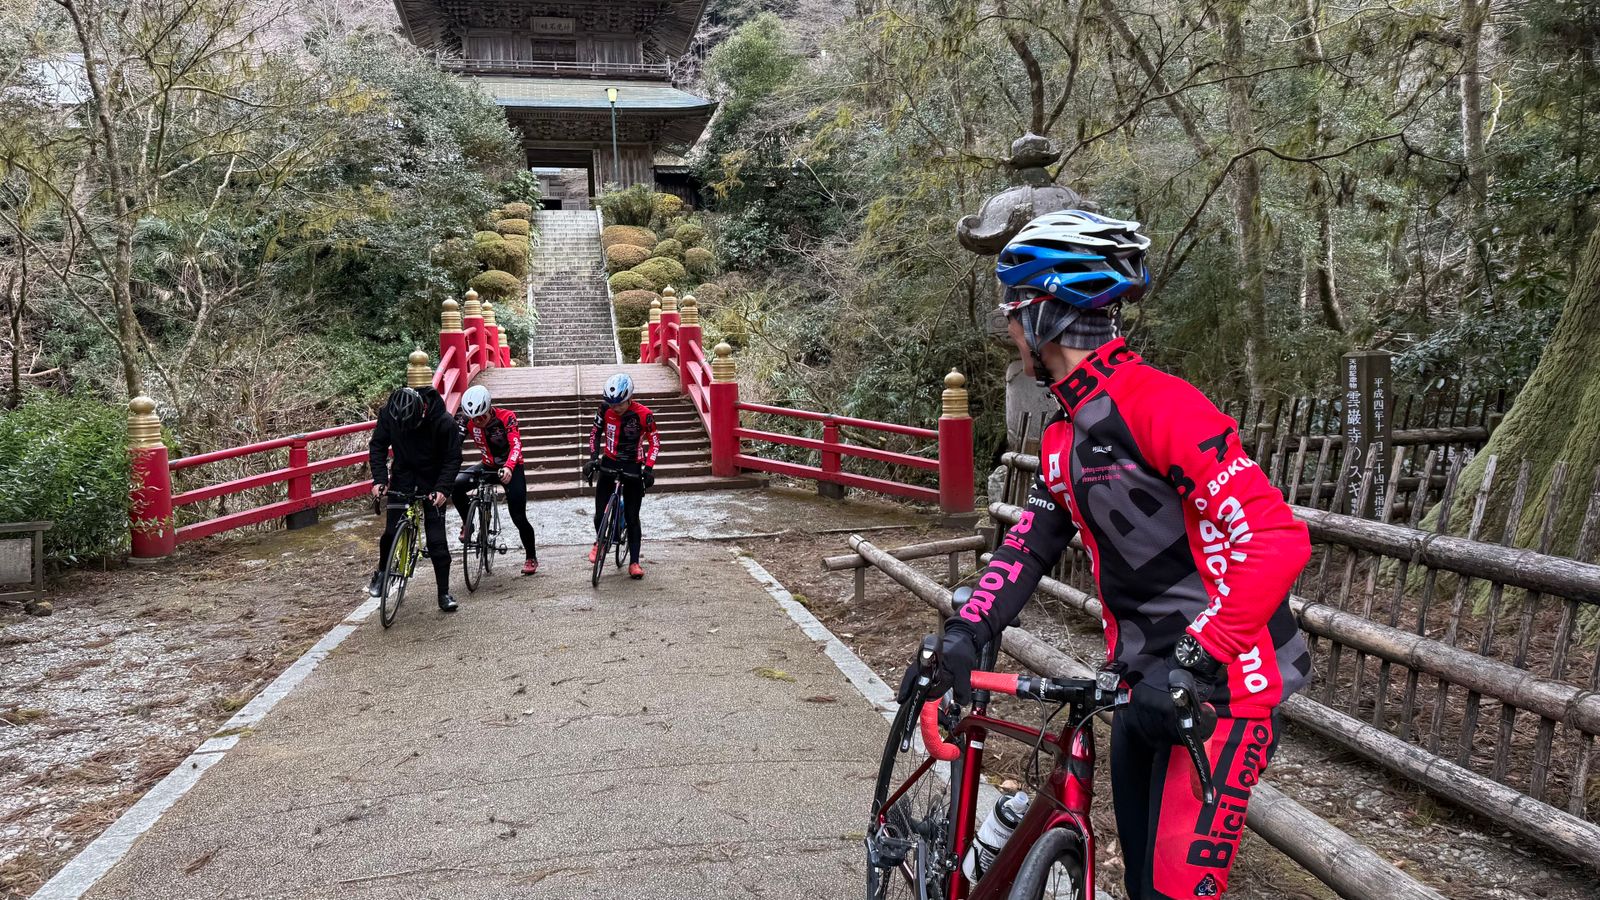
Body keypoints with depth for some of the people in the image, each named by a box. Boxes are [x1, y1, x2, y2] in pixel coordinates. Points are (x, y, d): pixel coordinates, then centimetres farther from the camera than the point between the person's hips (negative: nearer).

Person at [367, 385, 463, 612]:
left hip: (433, 484, -2)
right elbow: (378, 446, -4)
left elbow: (453, 459, -17)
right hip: (402, 479, 2)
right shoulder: (387, 413, -16)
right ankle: (382, 572, 25)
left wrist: (442, 488, -29)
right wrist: (379, 479, -15)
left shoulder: (444, 423, -25)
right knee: (391, 531, -3)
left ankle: (444, 593, 5)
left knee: (437, 540, -5)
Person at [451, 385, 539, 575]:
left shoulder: (506, 417, -24)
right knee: (456, 485, -23)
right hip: (488, 465, 3)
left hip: (510, 468, -3)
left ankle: (531, 557, 15)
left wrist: (509, 468, -53)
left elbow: (516, 445, -35)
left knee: (518, 517, -7)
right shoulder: (468, 420, -14)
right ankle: (467, 524, 1)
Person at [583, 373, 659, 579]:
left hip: (633, 468, -2)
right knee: (600, 513, -3)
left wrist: (648, 468, -18)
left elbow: (655, 442, -8)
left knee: (632, 517, 0)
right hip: (609, 464, 2)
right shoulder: (605, 409, -10)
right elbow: (595, 433, 5)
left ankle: (634, 562, 9)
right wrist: (593, 458, -6)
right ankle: (600, 542, 29)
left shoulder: (643, 414, -18)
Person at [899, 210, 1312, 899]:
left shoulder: (1160, 406, -21)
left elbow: (1277, 540, -27)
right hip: (1149, 684, 9)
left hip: (1221, 685, -8)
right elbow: (1030, 545, 6)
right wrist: (963, 634, -10)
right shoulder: (1065, 437, 8)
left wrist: (1189, 662, -31)